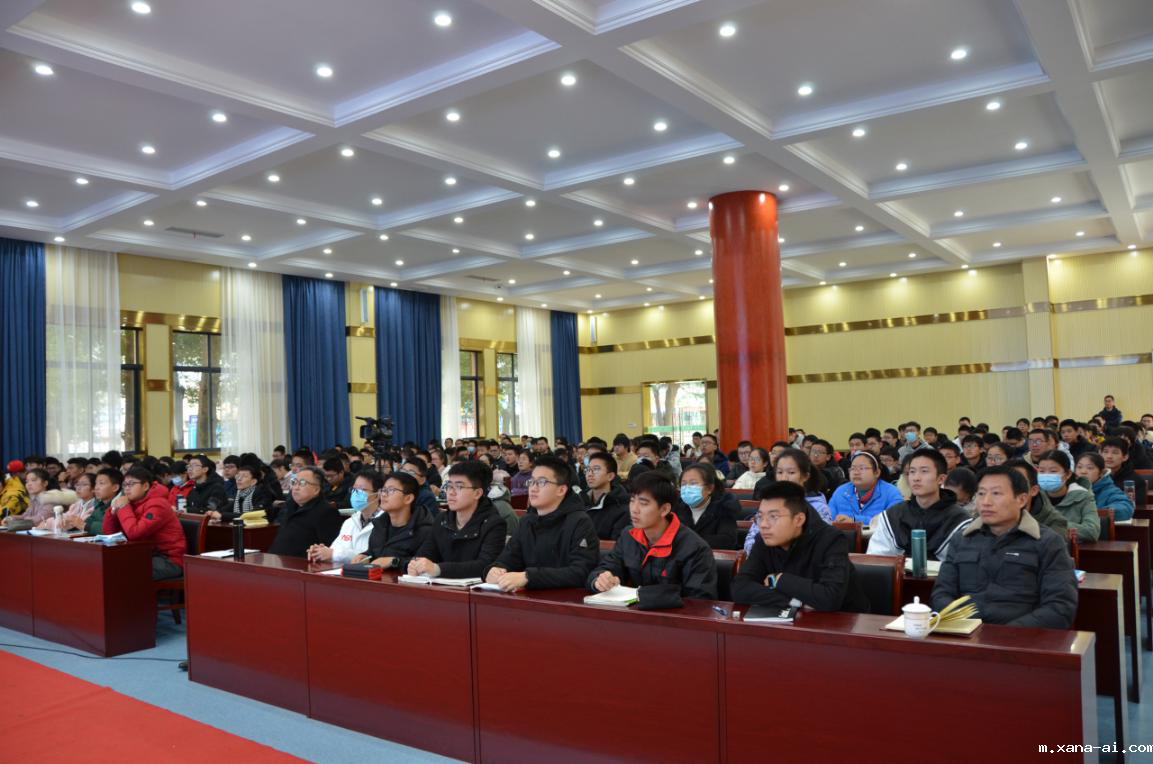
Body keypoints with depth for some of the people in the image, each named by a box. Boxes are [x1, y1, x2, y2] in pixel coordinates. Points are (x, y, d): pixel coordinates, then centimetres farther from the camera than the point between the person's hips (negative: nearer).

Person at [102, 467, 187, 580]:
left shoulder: (157, 504, -17)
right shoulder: (132, 503, 8)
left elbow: (134, 533, -28)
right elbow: (108, 532, 10)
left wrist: (123, 507, -17)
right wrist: (114, 509, -6)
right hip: (149, 556, 8)